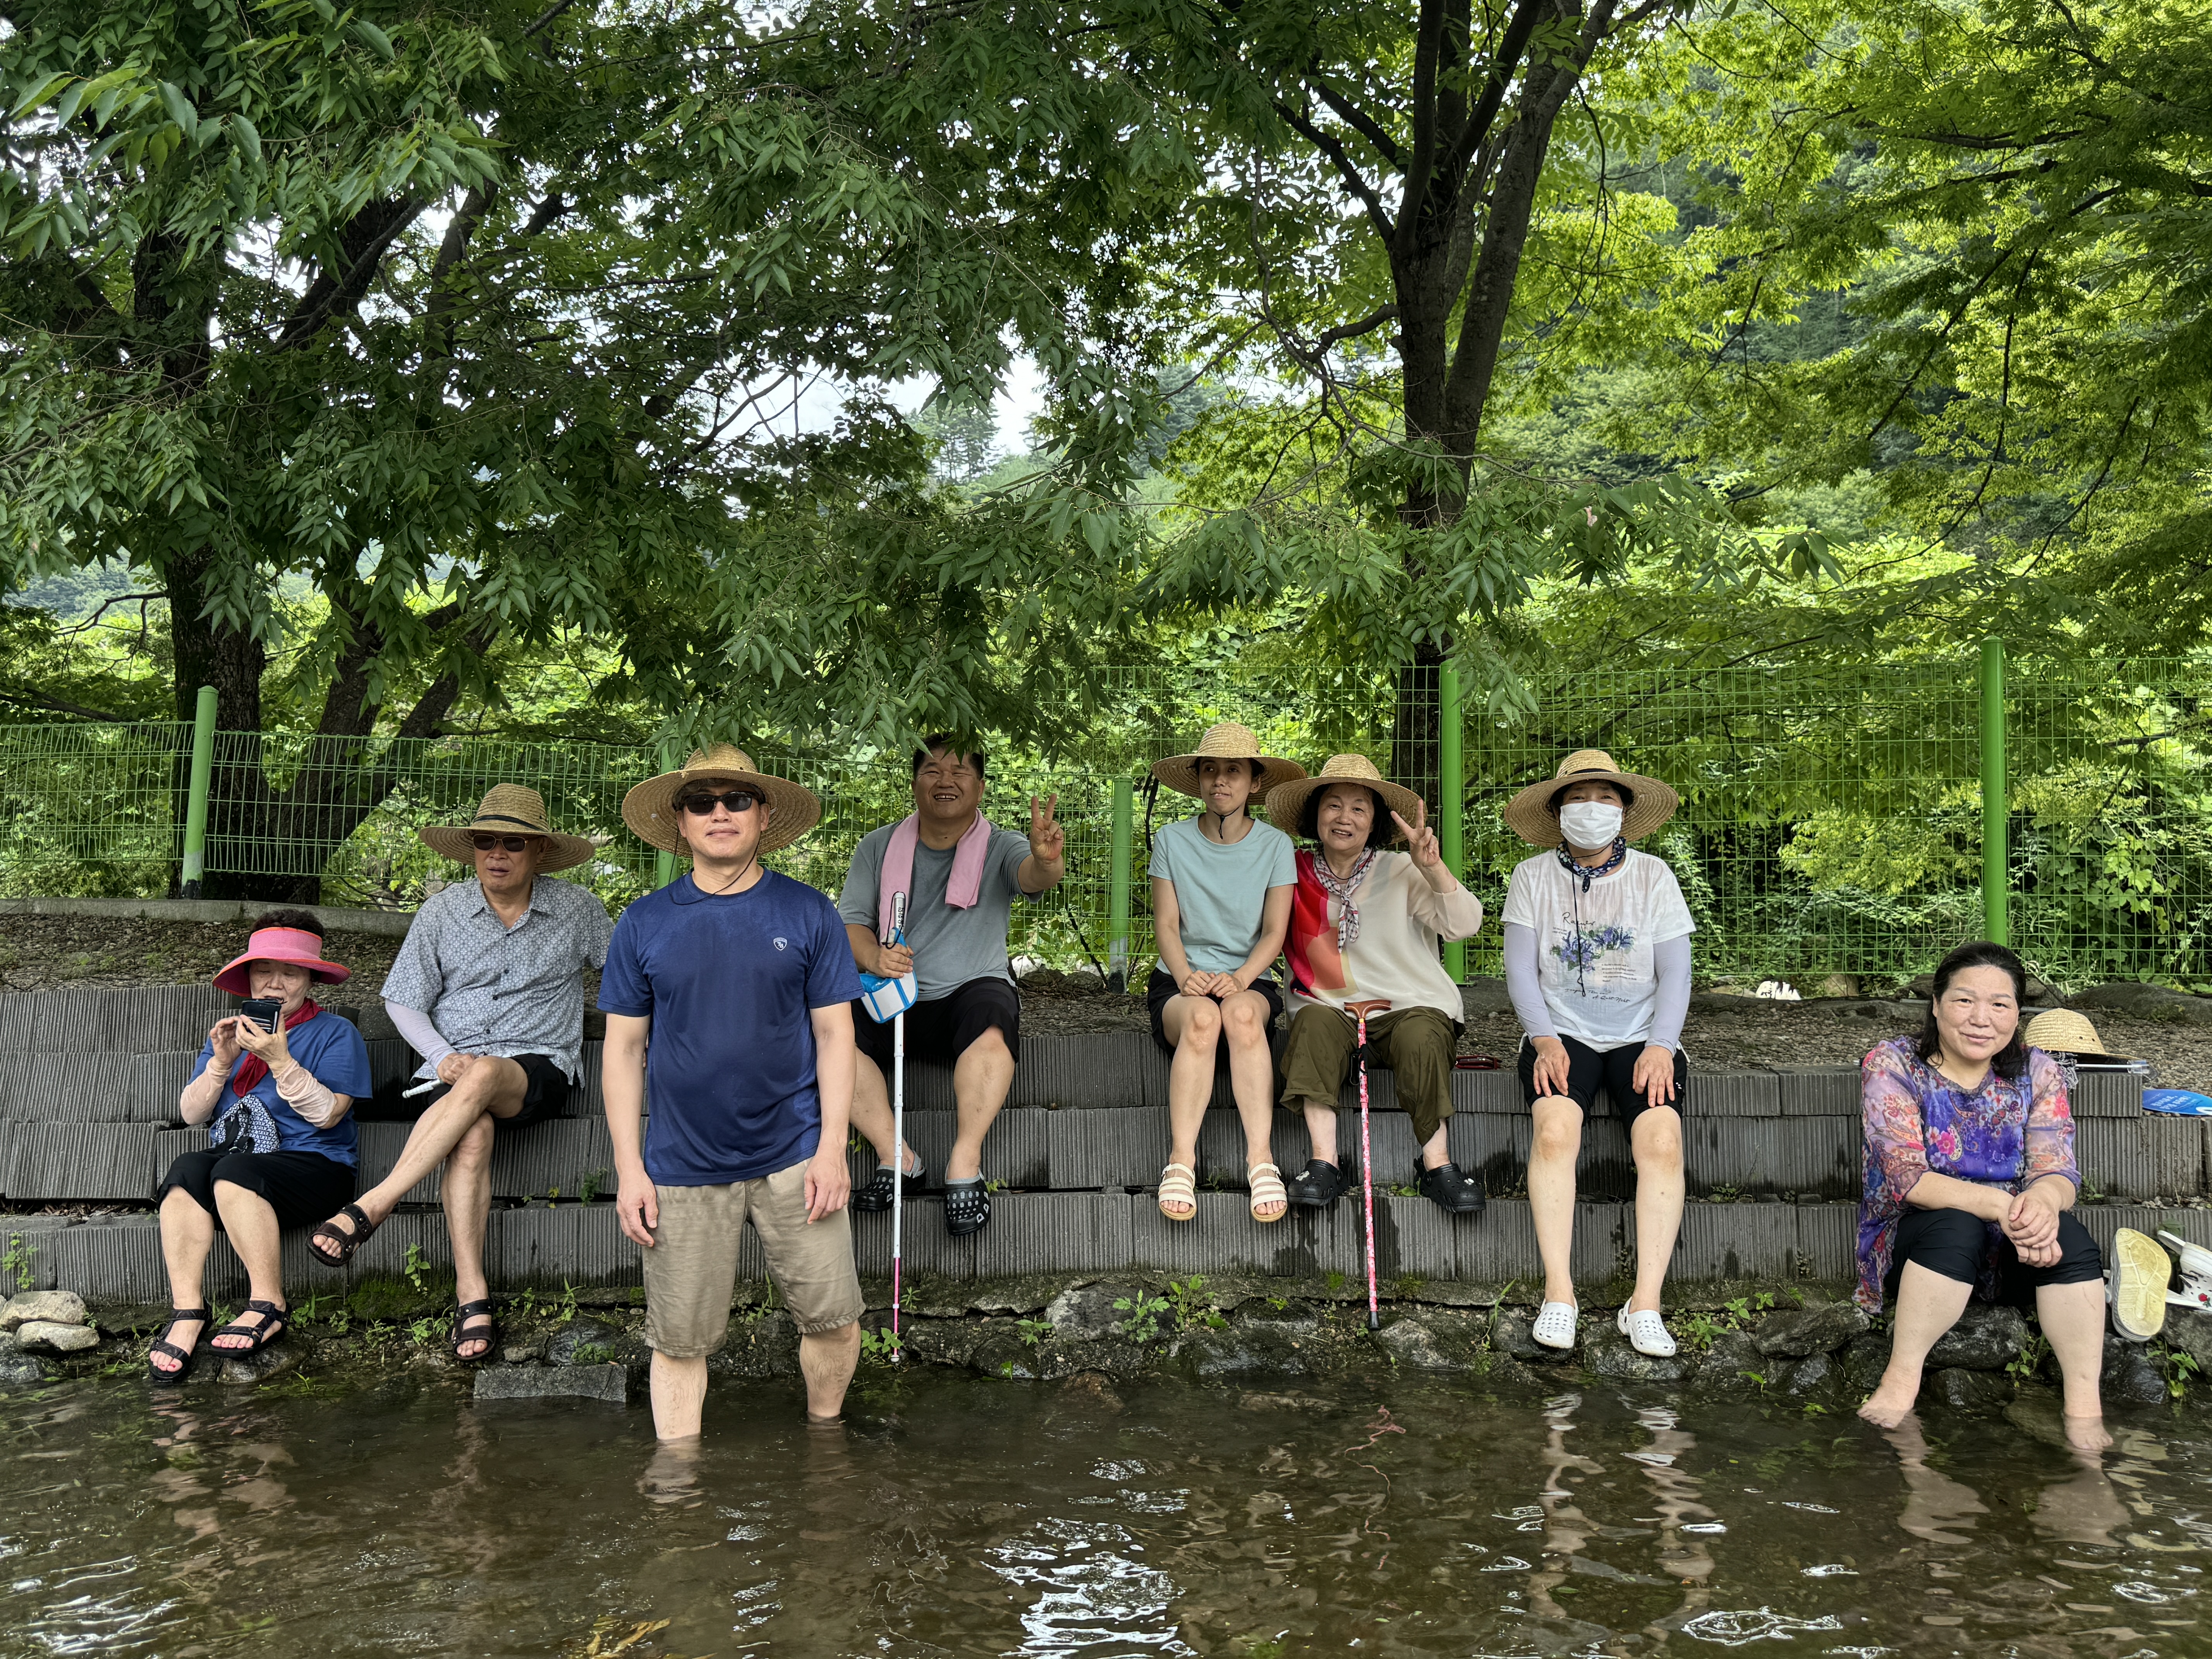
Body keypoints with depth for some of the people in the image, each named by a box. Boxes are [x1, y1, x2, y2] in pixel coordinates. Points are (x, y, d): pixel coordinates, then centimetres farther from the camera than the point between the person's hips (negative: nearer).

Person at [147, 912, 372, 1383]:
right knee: (186, 1171, -29)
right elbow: (191, 1113, 14)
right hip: (229, 1158, 5)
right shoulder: (231, 1032, 22)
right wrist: (221, 1062, -3)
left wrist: (279, 1060, -17)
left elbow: (328, 1114, -9)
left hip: (312, 1163, -5)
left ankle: (269, 1307, -28)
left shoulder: (336, 1033, 5)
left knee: (234, 1173, -35)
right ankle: (187, 1311, -32)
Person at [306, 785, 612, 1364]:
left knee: (482, 1077, -38)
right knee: (472, 1134, -34)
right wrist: (443, 1056, -9)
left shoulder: (577, 909, 6)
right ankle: (471, 1294, -36)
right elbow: (403, 1001, 9)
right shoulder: (442, 912, 8)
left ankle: (370, 1207, -37)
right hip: (456, 1069, 1)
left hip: (540, 1069, -1)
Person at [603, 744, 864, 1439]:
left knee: (834, 1319, 4)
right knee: (680, 1342, 7)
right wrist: (629, 1167, -1)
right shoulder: (644, 924, 2)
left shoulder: (808, 913, 1)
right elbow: (624, 1048, 5)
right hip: (683, 1166, 0)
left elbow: (834, 1034, 2)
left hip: (793, 1158, 0)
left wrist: (832, 1147, -6)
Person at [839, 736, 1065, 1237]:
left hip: (971, 992, -2)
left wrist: (1046, 861, -47)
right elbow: (850, 923, 5)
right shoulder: (878, 848, 8)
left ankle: (965, 1163, -28)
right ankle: (895, 1155, -19)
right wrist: (874, 957, -19)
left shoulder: (1000, 849, 1)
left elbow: (1033, 877, -21)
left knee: (993, 1015, -35)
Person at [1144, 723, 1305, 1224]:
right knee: (1202, 1019, -36)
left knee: (1242, 1012, -37)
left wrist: (1240, 979, -19)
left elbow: (1274, 932, 0)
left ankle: (1261, 1158, -39)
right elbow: (1166, 923, 2)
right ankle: (1181, 1160, -36)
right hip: (1180, 981, 0)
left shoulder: (1276, 846, 4)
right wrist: (1185, 975, -18)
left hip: (1250, 980, 0)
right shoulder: (1172, 840, 6)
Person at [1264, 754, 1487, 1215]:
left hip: (1408, 1006, -1)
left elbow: (1465, 925, -10)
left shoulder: (1400, 873, 2)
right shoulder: (1297, 875, 8)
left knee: (1422, 1037, -33)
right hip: (1331, 1007, 1)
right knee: (1313, 1023, -32)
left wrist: (1432, 867, -24)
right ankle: (1324, 1161, -33)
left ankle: (1437, 1163, -21)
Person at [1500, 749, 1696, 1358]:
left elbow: (1675, 972, 2)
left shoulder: (1653, 876, 7)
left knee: (1661, 1140, -27)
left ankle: (1646, 1303, -23)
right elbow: (1520, 969, 1)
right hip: (1562, 1033, -1)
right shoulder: (1532, 878, 6)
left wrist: (1660, 1045, -13)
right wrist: (1544, 1039, -14)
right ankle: (1558, 1294, -25)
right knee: (1554, 1130, -30)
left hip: (1642, 1035, 1)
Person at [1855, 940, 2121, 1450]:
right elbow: (1908, 1178, -20)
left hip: (2010, 1254, 3)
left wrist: (2042, 1202, -35)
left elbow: (2058, 1171, -9)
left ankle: (2084, 1406, -24)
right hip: (1915, 1245, -3)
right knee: (1956, 1224, -36)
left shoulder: (2037, 1072, 1)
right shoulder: (1891, 1065, -10)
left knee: (2069, 1236, -28)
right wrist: (2002, 1204, -35)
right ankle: (1902, 1378, -25)